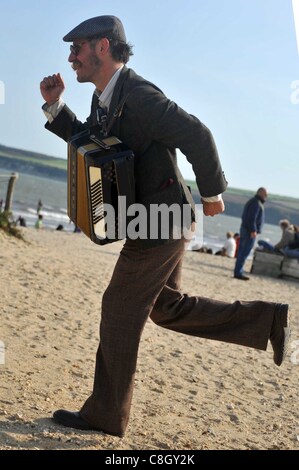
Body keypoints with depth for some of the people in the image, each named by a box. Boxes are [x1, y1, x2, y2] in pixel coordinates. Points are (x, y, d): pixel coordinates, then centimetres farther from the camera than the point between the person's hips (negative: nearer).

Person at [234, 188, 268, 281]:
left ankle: (238, 272, 11)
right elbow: (252, 217, -21)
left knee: (242, 251, 9)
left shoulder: (252, 201, 19)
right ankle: (238, 272, -10)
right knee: (245, 252, -9)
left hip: (244, 229, 10)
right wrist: (253, 231, -23)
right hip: (250, 231, -10)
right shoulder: (256, 203, -12)